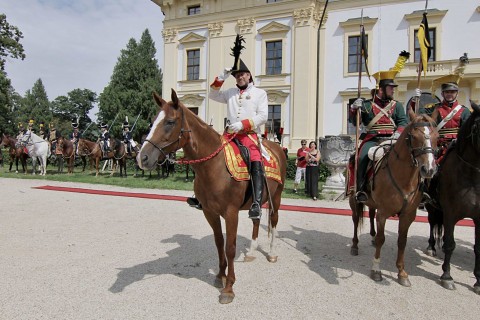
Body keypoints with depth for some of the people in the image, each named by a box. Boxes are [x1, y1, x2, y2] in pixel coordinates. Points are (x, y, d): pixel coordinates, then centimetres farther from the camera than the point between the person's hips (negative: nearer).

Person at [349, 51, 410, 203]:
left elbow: (403, 122, 4)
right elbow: (354, 122, 7)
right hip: (372, 140, -2)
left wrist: (398, 133, -18)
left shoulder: (397, 106, 17)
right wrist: (354, 109, -12)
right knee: (363, 157, -30)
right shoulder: (367, 105, 11)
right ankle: (361, 189, -22)